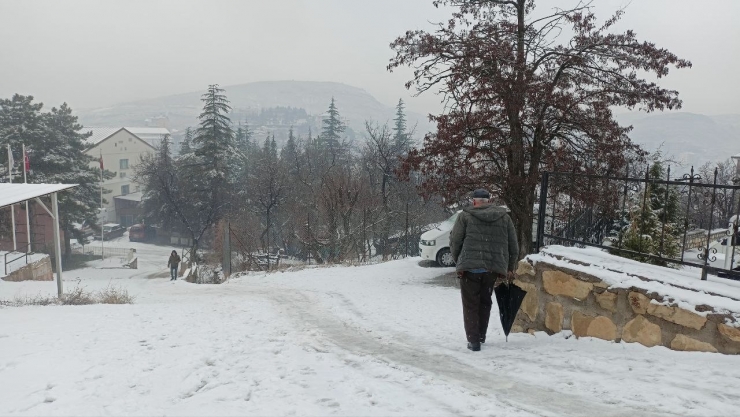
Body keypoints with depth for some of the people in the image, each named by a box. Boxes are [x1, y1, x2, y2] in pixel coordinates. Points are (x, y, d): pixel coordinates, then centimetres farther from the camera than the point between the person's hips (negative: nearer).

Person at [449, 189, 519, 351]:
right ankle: (481, 336, 27)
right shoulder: (504, 217, 11)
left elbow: (454, 242, 1)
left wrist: (458, 262, 16)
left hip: (470, 267, -3)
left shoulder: (465, 216, 2)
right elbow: (513, 246, 12)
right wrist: (510, 268, 21)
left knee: (471, 305, 7)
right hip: (494, 268, 3)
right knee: (485, 303, 20)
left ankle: (474, 341, 4)